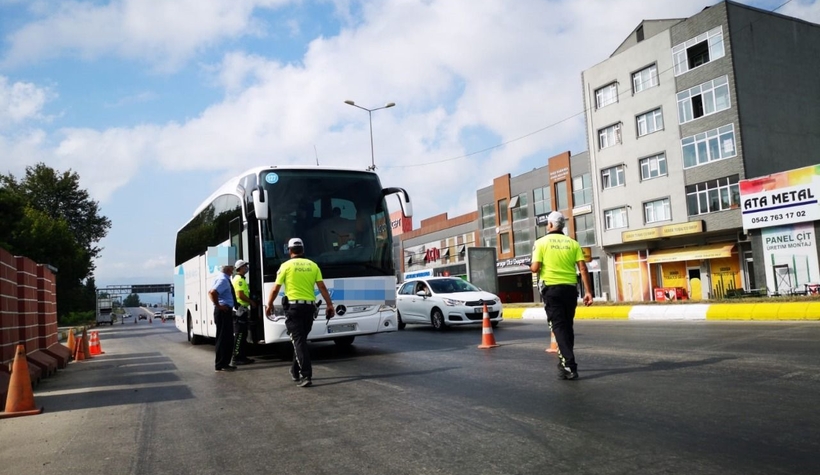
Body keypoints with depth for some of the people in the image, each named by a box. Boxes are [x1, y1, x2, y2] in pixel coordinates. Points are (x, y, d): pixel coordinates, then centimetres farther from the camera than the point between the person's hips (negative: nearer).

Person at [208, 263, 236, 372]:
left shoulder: (225, 279, 13)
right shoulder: (223, 279, -17)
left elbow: (211, 292, 23)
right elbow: (212, 292, -31)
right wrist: (218, 306, -20)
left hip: (227, 311, 10)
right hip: (223, 311, -10)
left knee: (228, 338, 14)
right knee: (223, 338, -5)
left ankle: (225, 363, 21)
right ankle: (220, 365, 0)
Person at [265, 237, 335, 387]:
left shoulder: (286, 265, -2)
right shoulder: (313, 265, 8)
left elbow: (275, 289, -1)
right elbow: (322, 287, 3)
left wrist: (269, 305, 13)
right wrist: (330, 305, 7)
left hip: (294, 306, -4)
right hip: (309, 306, 4)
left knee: (299, 341, -5)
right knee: (301, 339, 18)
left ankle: (306, 375, -14)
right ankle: (295, 371, 29)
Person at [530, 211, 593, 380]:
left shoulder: (541, 242, -2)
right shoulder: (572, 243, 7)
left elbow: (535, 268, -10)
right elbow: (583, 268, -1)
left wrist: (531, 267, 14)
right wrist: (588, 291, 0)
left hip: (551, 288, -3)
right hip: (570, 288, 4)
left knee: (558, 327, -2)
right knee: (567, 326, 17)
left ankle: (569, 366, -12)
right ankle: (566, 362, 29)